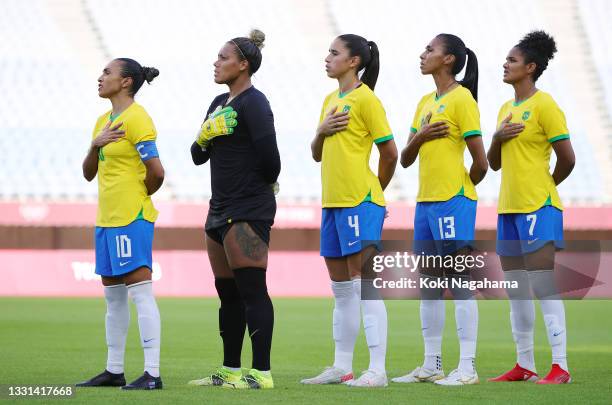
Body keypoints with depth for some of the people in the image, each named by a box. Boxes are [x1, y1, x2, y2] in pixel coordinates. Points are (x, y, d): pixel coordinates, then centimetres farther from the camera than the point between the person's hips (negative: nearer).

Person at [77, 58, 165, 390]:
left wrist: (138, 197, 0)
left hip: (132, 218, -10)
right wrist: (95, 145, -4)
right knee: (113, 297, 13)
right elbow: (88, 173, 15)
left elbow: (156, 172, -18)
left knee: (140, 291, -12)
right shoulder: (103, 120, 16)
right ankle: (114, 371, 21)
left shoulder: (137, 118, -11)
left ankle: (152, 373, -13)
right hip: (107, 218, 10)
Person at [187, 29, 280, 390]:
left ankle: (262, 373, -13)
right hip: (222, 209, 10)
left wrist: (266, 185, -1)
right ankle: (230, 370, 19)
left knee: (251, 289, -12)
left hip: (249, 211, -10)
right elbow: (198, 156, 17)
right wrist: (204, 137, -3)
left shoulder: (254, 103, -11)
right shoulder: (219, 104, 17)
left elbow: (268, 156, -19)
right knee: (228, 292, 12)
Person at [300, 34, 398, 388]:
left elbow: (390, 153, -9)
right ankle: (342, 368, 17)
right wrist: (322, 131, -2)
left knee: (364, 285, -11)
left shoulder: (366, 99, -8)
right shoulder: (331, 100, 17)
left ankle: (377, 370, -11)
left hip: (360, 202, -9)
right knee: (342, 289, 11)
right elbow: (317, 155, 19)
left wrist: (374, 191, 2)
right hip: (333, 200, 9)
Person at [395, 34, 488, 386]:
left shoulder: (461, 99, -8)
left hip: (454, 202, -9)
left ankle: (467, 368, -6)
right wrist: (418, 138, -4)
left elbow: (480, 162, -12)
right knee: (429, 286, 10)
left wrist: (461, 190, 3)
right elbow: (405, 160, 15)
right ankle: (432, 366, 16)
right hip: (426, 202, 9)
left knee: (461, 284, -7)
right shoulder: (426, 103, 16)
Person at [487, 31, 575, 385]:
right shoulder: (506, 108, 15)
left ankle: (560, 366, -11)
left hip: (538, 208, -9)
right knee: (516, 291, 9)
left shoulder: (544, 105, -9)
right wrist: (497, 138, -2)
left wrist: (545, 185, 5)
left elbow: (567, 159, -11)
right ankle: (525, 366, 15)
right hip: (509, 208, 9)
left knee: (543, 285, -11)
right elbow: (495, 164, 18)